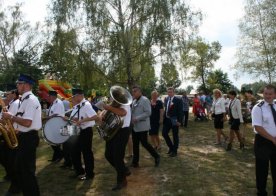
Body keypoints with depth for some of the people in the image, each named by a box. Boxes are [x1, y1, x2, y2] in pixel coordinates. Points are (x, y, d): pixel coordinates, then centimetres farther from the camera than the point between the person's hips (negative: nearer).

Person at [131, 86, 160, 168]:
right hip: (135, 126, 8)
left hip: (142, 126, -8)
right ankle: (135, 161, 20)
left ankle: (156, 156, 17)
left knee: (144, 143, -3)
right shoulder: (134, 101, 13)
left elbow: (148, 112, -21)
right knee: (135, 144, 10)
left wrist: (137, 118, -24)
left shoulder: (145, 100, -13)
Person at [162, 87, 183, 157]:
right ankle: (171, 147, 27)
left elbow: (180, 111, -13)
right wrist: (164, 117, 7)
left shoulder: (178, 100, -10)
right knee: (164, 133, 7)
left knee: (175, 136, 6)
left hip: (174, 120, -6)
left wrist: (179, 121, -18)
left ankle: (174, 151, 19)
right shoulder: (166, 99, 7)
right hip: (167, 119, 6)